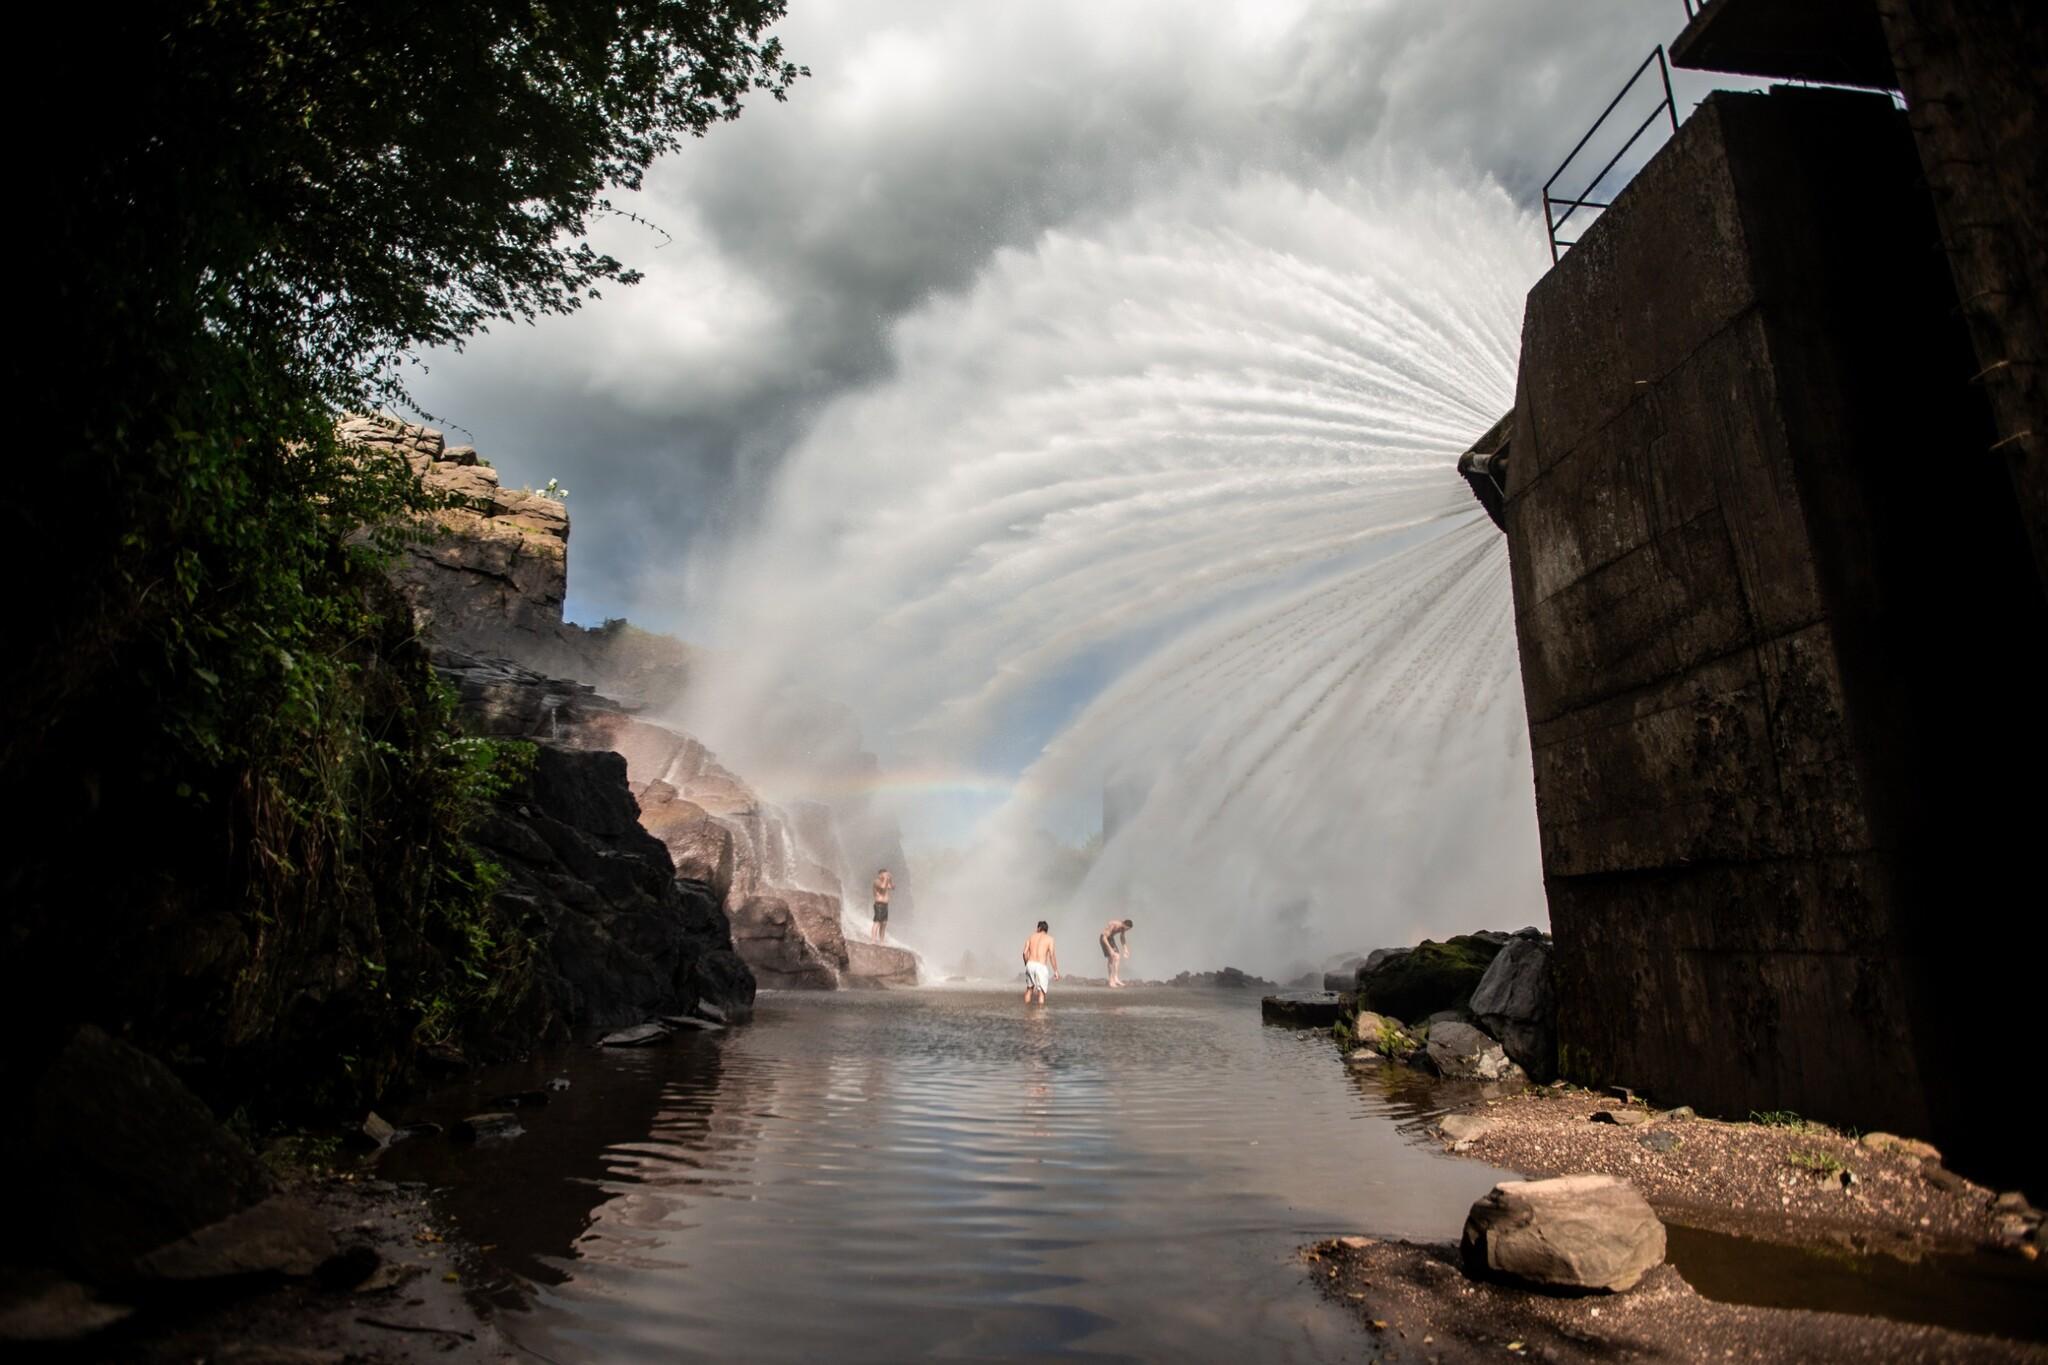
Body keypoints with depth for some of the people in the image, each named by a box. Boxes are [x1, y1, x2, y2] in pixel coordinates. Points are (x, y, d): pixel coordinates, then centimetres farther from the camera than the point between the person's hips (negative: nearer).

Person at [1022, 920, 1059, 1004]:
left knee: (1029, 988, 22)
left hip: (1030, 965, 4)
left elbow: (1025, 953, 5)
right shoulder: (1049, 938, 5)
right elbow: (1052, 955, -6)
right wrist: (1056, 971, -3)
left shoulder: (1031, 937, 15)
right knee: (1041, 992, 0)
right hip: (1041, 966, -4)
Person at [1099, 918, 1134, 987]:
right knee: (1111, 958, -14)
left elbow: (1122, 937, 13)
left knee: (1117, 957, -2)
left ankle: (1116, 979, -2)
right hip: (1105, 939, -8)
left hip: (1111, 938, 8)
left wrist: (1125, 949, 7)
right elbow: (1104, 938, -31)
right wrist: (1110, 949, -33)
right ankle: (1111, 981, -11)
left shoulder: (1123, 926, -8)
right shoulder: (1113, 926, -32)